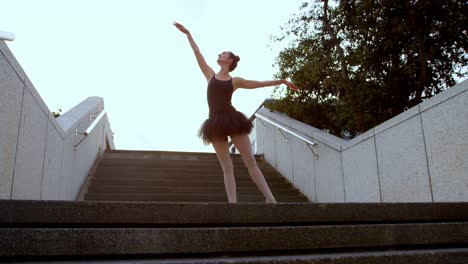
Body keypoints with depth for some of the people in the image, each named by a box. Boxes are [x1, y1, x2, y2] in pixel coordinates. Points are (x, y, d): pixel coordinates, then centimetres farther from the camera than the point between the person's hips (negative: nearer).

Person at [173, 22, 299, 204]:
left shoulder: (235, 81, 12)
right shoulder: (210, 75, 17)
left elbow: (259, 83, 18)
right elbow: (197, 53, 22)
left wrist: (282, 81, 18)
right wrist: (187, 33, 27)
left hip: (232, 120, -1)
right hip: (216, 124, 1)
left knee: (251, 161, -3)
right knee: (227, 167, -1)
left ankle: (271, 200, -2)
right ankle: (233, 204, -4)